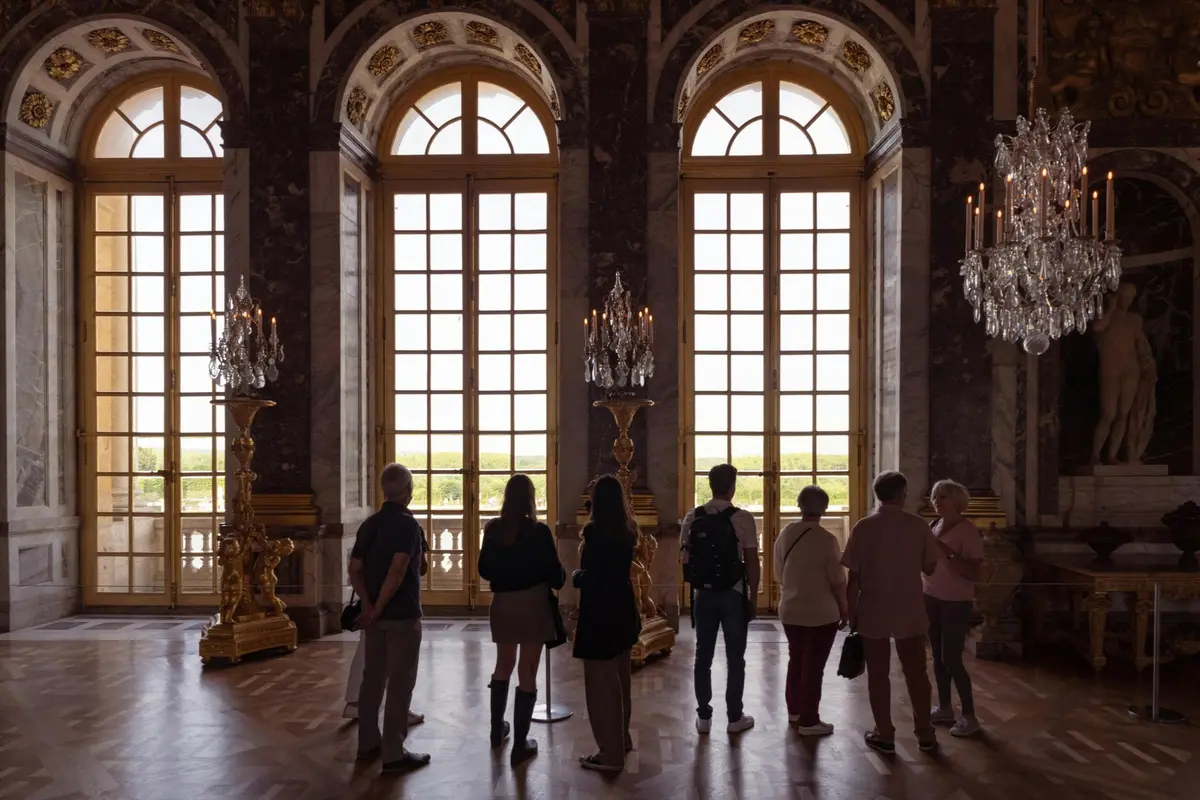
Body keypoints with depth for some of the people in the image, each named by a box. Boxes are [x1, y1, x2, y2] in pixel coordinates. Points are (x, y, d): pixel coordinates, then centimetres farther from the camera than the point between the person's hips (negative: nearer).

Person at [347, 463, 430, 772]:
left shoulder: (369, 524, 7)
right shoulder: (408, 524, -15)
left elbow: (355, 571, 4)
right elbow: (397, 571, -25)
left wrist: (369, 606, -2)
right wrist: (378, 609, -17)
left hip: (375, 615, 7)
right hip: (402, 615, -7)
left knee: (372, 678, 16)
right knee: (399, 683, 0)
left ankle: (368, 743, 26)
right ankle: (393, 753, 5)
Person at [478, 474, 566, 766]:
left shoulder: (493, 529, -3)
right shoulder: (538, 532, -14)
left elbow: (484, 570, 6)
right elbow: (554, 574, -11)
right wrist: (561, 579, 11)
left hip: (502, 605, 4)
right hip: (533, 605, -4)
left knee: (503, 666, 23)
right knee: (527, 674, 4)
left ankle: (497, 729, 35)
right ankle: (520, 744, 8)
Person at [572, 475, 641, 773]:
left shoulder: (595, 531, -20)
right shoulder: (627, 530, 3)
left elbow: (589, 577, -20)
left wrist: (575, 576, 0)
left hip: (600, 613, -8)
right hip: (622, 609, 8)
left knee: (600, 681, 3)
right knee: (619, 677, 20)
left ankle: (610, 753, 10)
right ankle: (621, 739, 34)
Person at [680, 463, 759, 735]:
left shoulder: (692, 518, -1)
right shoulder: (742, 518, -12)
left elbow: (685, 557, 5)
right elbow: (751, 562, -10)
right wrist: (753, 597, -1)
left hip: (703, 594, 3)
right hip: (734, 594, -3)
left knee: (703, 655, 12)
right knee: (735, 657, 9)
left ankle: (703, 716, 19)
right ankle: (735, 717, 17)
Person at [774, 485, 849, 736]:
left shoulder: (784, 535, 0)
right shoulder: (827, 539, -17)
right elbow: (838, 581, -13)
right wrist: (844, 610, 1)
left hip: (790, 610, 6)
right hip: (821, 613, -5)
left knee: (795, 660, 20)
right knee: (814, 666, 4)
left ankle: (794, 710, 33)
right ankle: (809, 721, 12)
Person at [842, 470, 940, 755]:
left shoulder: (864, 527, -8)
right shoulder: (918, 525, -5)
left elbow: (854, 576, -8)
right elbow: (930, 568, 4)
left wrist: (852, 612, 2)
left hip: (873, 611, -1)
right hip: (910, 610, 2)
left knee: (878, 673, 8)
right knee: (916, 672, 14)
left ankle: (884, 735, 14)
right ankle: (925, 734, 23)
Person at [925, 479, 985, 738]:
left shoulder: (968, 531, -15)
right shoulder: (934, 526, 6)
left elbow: (974, 573, -22)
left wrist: (947, 552, -28)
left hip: (956, 603, -7)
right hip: (932, 599, 7)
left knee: (951, 660, -4)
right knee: (938, 658, 14)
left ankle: (969, 716, 9)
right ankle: (944, 708, 26)